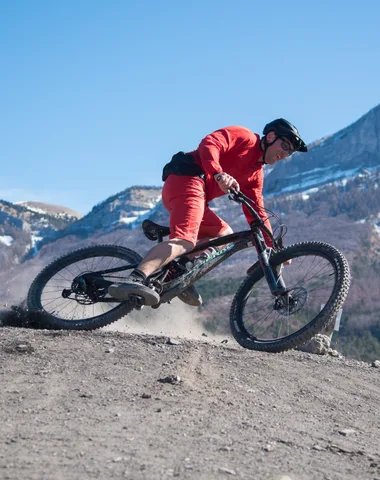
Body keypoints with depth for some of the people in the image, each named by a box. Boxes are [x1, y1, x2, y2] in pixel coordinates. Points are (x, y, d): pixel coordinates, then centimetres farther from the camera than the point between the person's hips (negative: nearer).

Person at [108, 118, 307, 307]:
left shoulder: (257, 174, 27)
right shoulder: (244, 136, 3)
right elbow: (209, 144, -14)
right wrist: (218, 174, -32)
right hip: (187, 180, -10)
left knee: (225, 235, 18)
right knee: (184, 241, -29)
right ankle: (135, 280, -50)